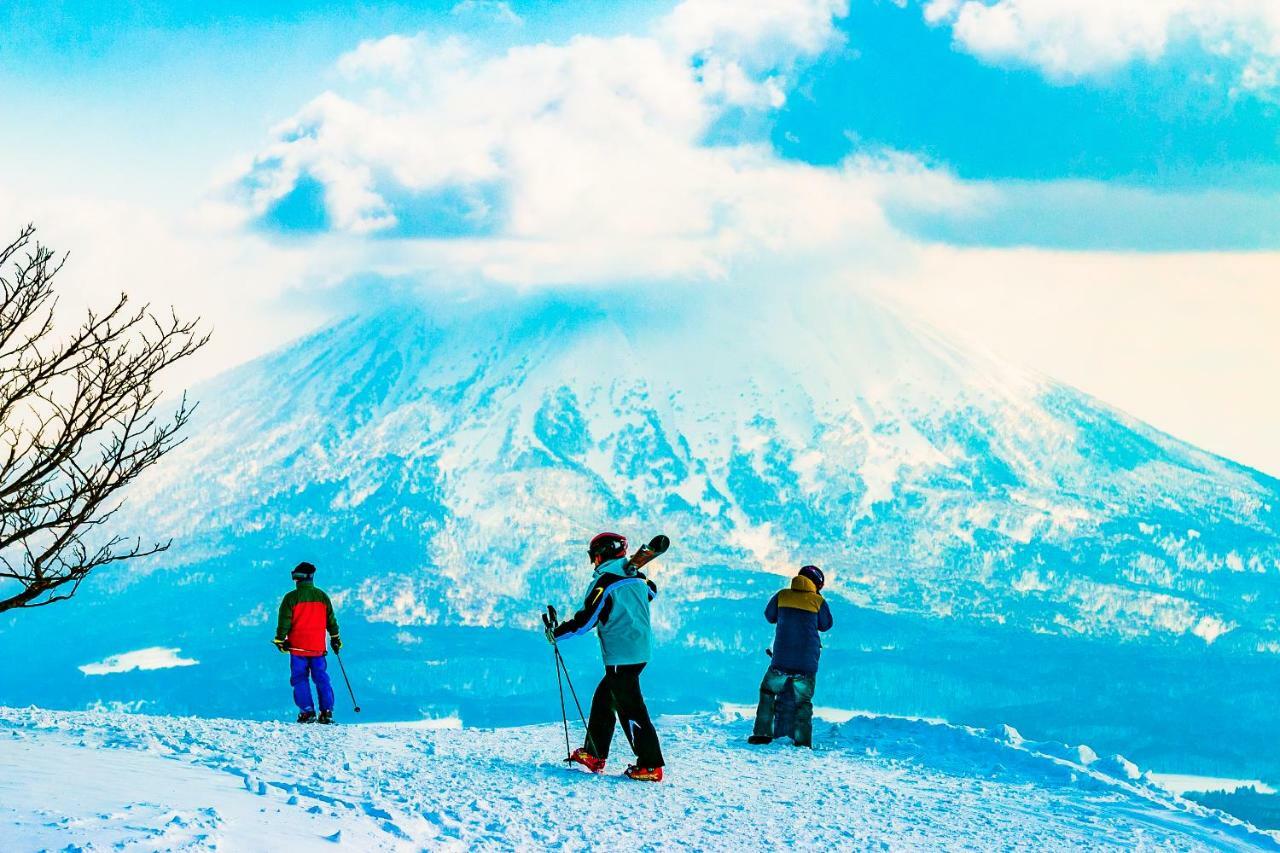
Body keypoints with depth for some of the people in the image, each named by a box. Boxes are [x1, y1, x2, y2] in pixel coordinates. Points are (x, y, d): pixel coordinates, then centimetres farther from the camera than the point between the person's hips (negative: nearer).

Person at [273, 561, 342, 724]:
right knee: (321, 678, 8)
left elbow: (284, 621, -8)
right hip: (318, 646, 3)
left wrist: (280, 640, 1)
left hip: (298, 646, -3)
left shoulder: (291, 597, -8)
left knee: (300, 679, 3)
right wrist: (335, 638, 21)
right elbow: (331, 619, 11)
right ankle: (326, 711, 2)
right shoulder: (321, 596, 4)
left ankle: (307, 711, -5)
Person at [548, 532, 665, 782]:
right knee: (603, 700, 19)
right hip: (640, 652, 9)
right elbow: (651, 592, 30)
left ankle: (651, 766, -6)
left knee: (630, 709, -5)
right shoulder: (637, 578, 8)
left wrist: (556, 633, -3)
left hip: (620, 656, -9)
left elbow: (586, 620, -15)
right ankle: (594, 755, 24)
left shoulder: (605, 581, -14)